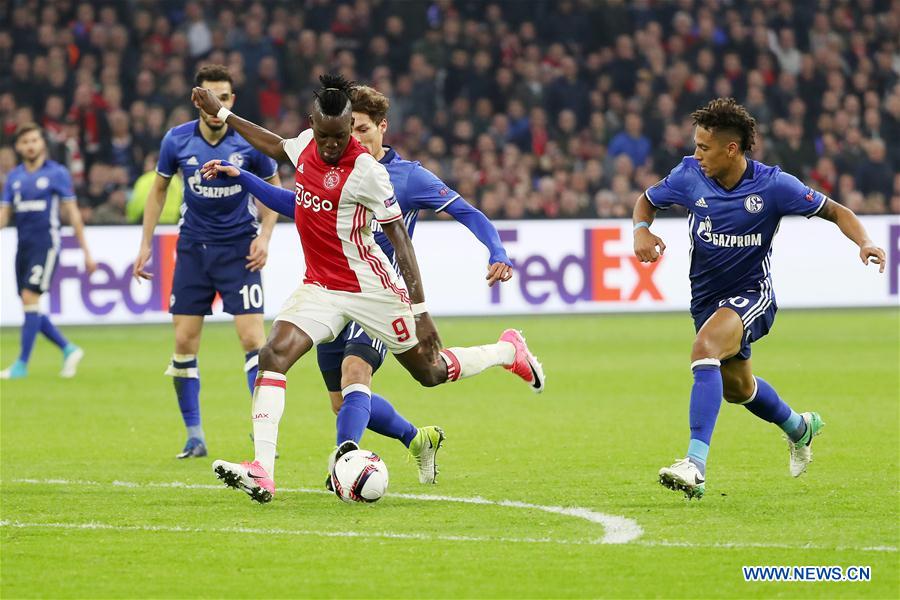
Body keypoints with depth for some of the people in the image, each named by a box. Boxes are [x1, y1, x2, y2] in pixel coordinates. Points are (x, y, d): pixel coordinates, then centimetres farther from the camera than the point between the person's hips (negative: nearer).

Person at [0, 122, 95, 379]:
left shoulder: (57, 173, -2)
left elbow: (72, 213, 0)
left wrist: (86, 252, -1)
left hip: (46, 244, -6)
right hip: (23, 247, 6)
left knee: (30, 298, -15)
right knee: (29, 306, 4)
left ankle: (22, 364, -11)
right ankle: (69, 350, 19)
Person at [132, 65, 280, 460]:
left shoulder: (251, 142, -10)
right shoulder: (177, 141, -6)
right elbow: (159, 190, 9)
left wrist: (264, 236, -7)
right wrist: (145, 244, 6)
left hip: (239, 249, -2)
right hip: (193, 247, 2)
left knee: (252, 338, -12)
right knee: (184, 342, 0)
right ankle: (194, 435, 10)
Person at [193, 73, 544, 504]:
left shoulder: (366, 170, -20)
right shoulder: (307, 144, -2)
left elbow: (399, 237, -15)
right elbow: (277, 147, 25)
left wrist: (420, 310, -18)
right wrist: (222, 114, 28)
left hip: (369, 288, -5)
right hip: (319, 287, 5)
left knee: (430, 372, 9)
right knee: (273, 356, -18)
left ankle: (510, 351, 38)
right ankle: (261, 475, -24)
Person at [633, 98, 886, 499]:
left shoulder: (772, 185, -19)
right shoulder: (690, 176, -11)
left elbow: (836, 212, -8)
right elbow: (647, 201, 8)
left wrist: (864, 243, -26)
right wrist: (641, 229, -14)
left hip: (751, 293, -6)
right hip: (706, 297, 6)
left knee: (705, 349, -34)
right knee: (736, 387, 24)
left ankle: (696, 465, -40)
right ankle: (798, 427, 58)